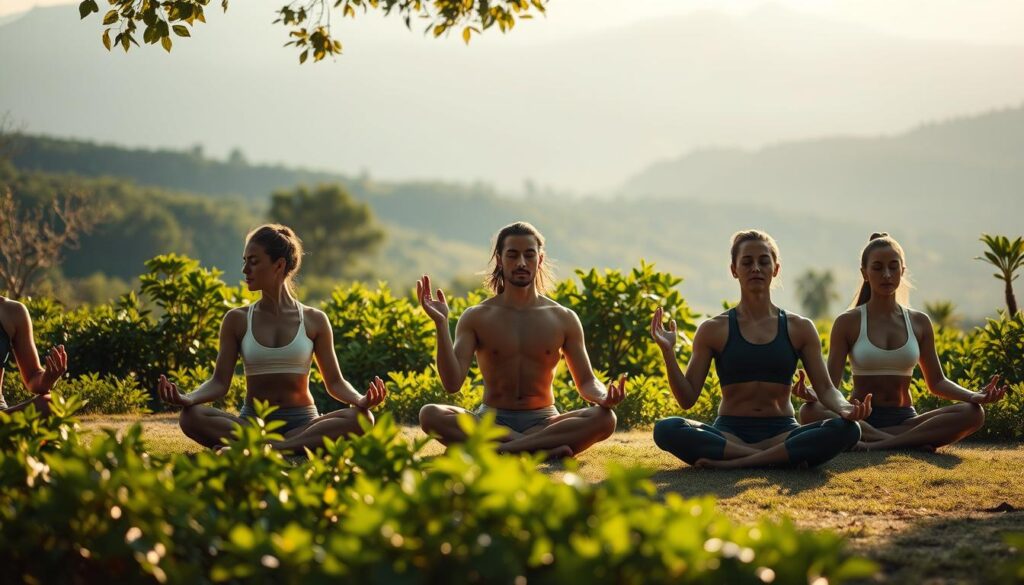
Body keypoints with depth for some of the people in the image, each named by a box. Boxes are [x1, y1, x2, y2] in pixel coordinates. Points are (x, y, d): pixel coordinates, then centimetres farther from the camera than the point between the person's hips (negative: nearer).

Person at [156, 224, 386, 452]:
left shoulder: (314, 321, 4)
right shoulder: (237, 320, 5)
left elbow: (334, 382, 4)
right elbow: (220, 382, 1)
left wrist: (360, 400, -18)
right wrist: (186, 398, -21)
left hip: (302, 423, 0)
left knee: (361, 419, -32)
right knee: (191, 417, -29)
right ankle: (296, 446, -35)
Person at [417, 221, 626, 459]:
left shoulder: (564, 319, 4)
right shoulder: (476, 318, 0)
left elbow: (586, 381, 7)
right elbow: (452, 383, -11)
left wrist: (604, 397, -18)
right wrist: (441, 324, -21)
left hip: (543, 421, 1)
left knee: (605, 419, -29)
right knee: (430, 415, -31)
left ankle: (503, 448, -35)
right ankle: (544, 447, -34)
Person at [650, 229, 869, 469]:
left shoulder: (799, 328, 9)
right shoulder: (714, 330, 5)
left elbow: (826, 389, 5)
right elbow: (687, 399, 2)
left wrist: (845, 408, -17)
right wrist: (668, 352, -12)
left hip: (783, 431, 1)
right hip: (729, 433, -1)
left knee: (847, 429, -29)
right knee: (666, 429, -32)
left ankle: (733, 462, -30)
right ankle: (777, 457, -30)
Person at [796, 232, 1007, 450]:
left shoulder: (919, 322, 9)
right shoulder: (848, 322, 0)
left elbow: (936, 382, 11)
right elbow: (830, 383, -5)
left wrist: (974, 396, -9)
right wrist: (810, 393, -29)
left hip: (905, 420, 3)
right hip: (861, 420, -3)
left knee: (973, 413, -24)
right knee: (810, 412, -35)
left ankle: (873, 443, -31)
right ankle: (910, 442, -34)